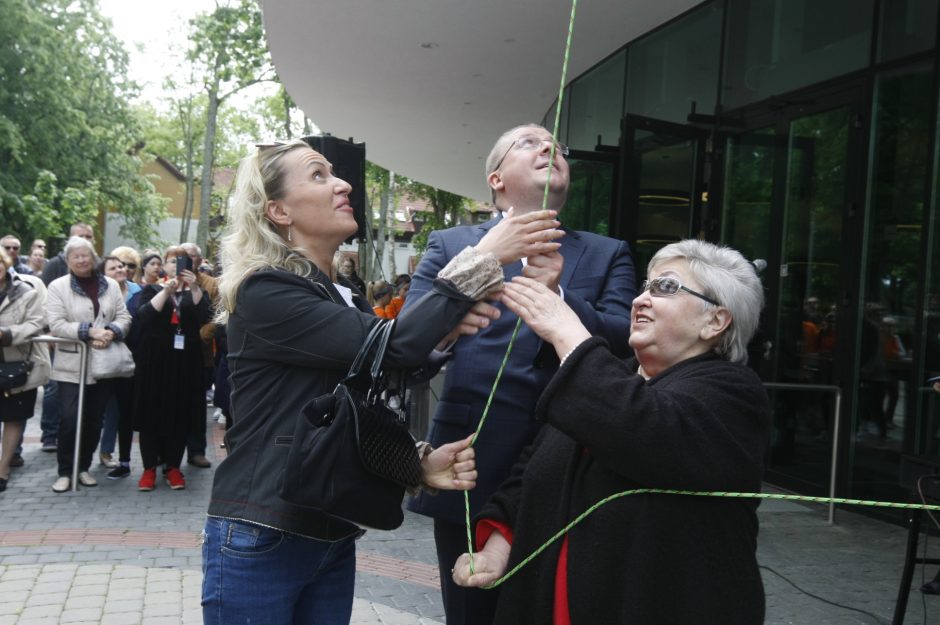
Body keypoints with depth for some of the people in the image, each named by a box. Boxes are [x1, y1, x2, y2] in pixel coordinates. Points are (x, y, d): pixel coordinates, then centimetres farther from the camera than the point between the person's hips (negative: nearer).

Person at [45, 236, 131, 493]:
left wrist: (111, 332, -15)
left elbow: (124, 317, 6)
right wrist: (89, 331, -20)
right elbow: (56, 324, -10)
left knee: (94, 419, 9)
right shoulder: (58, 286, -2)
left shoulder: (110, 285, 8)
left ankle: (83, 467, 23)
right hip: (71, 364, -3)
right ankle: (65, 472, 5)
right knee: (69, 418, -8)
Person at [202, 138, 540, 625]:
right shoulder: (266, 292, -15)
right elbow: (392, 347, -24)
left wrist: (419, 463, -4)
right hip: (261, 540, -7)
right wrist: (483, 257, -19)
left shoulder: (344, 298, 12)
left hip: (333, 536, 7)